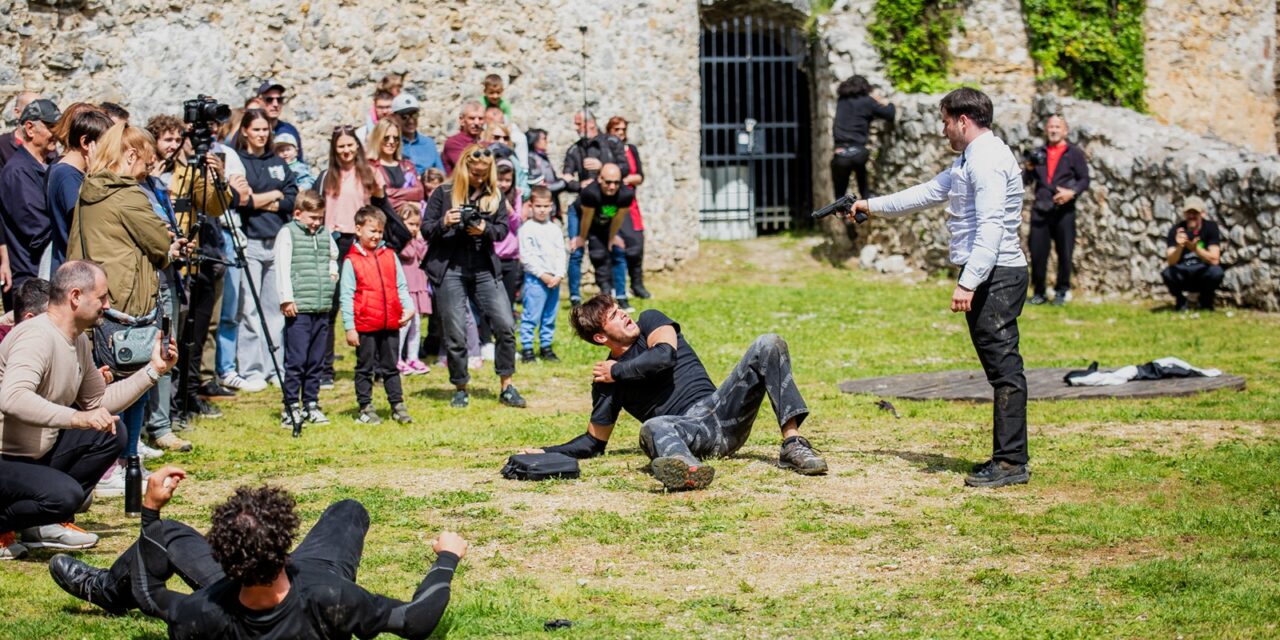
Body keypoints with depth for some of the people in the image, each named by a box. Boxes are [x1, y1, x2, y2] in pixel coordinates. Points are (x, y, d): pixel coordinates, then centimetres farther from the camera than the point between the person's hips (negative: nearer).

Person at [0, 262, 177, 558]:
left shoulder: (78, 341, 9)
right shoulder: (37, 336, -22)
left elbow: (98, 402, 18)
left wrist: (153, 370, 11)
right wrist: (76, 417, -44)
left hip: (37, 453, 10)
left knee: (111, 435, 8)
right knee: (65, 494, -31)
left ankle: (43, 524, 7)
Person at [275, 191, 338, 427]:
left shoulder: (325, 235, 16)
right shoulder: (287, 233, -2)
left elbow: (333, 256, 35)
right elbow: (282, 266, -9)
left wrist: (333, 271, 14)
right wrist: (286, 298, -16)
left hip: (322, 308, 6)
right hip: (298, 308, -6)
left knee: (316, 361, 10)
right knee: (296, 360, -7)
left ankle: (311, 405, 18)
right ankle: (291, 407, -2)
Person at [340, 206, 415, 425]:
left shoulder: (390, 256, 8)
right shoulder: (352, 261, -5)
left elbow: (401, 286, 12)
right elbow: (346, 296, -6)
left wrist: (408, 308, -4)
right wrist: (349, 327, -9)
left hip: (390, 324, 4)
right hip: (365, 326, -4)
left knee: (390, 367, 12)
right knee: (365, 369, 6)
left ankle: (398, 405, 17)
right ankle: (366, 408, 13)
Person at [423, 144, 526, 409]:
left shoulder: (494, 195, 9)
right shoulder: (443, 194, 4)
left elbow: (503, 228, 5)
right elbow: (425, 229, 3)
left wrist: (485, 229, -15)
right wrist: (444, 223, -18)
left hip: (484, 270, 2)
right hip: (449, 270, -2)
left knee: (505, 325, -7)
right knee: (455, 334, -1)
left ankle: (506, 387, 5)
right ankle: (460, 389, 15)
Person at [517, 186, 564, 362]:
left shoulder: (555, 229, 12)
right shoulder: (527, 229, -4)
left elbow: (560, 254, 11)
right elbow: (526, 256, -9)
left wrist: (558, 275, -3)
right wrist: (542, 275, -12)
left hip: (554, 280, 6)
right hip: (535, 279, -5)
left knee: (550, 316, 10)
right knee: (531, 316, -7)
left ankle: (546, 346, 19)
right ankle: (526, 348, -3)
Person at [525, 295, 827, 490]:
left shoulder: (650, 321, 14)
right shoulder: (606, 384, 12)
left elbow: (664, 357, -8)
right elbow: (593, 442, 15)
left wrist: (616, 371, 4)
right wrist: (545, 453, 1)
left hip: (720, 409, 2)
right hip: (687, 431, -2)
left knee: (769, 345, -17)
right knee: (653, 428, -39)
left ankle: (792, 445, -33)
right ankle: (688, 469, -78)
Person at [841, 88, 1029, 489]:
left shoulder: (987, 161, -12)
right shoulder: (968, 161, 22)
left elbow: (991, 227, -21)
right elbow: (928, 194, 34)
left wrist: (968, 282, -26)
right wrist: (872, 206, 38)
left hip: (995, 276, -11)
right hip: (989, 278, 11)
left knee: (1003, 367, -11)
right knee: (1000, 367, 8)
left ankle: (1011, 463, -12)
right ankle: (1006, 456, 9)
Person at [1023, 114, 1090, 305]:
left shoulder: (1074, 153, 6)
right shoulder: (1039, 154, 16)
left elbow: (1084, 179, 2)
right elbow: (1025, 181, 16)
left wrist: (1072, 192, -16)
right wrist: (1028, 169, -5)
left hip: (1064, 210, -3)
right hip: (1040, 210, 3)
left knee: (1064, 252, 0)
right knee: (1037, 252, -1)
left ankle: (1062, 291, 12)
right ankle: (1039, 293, 9)